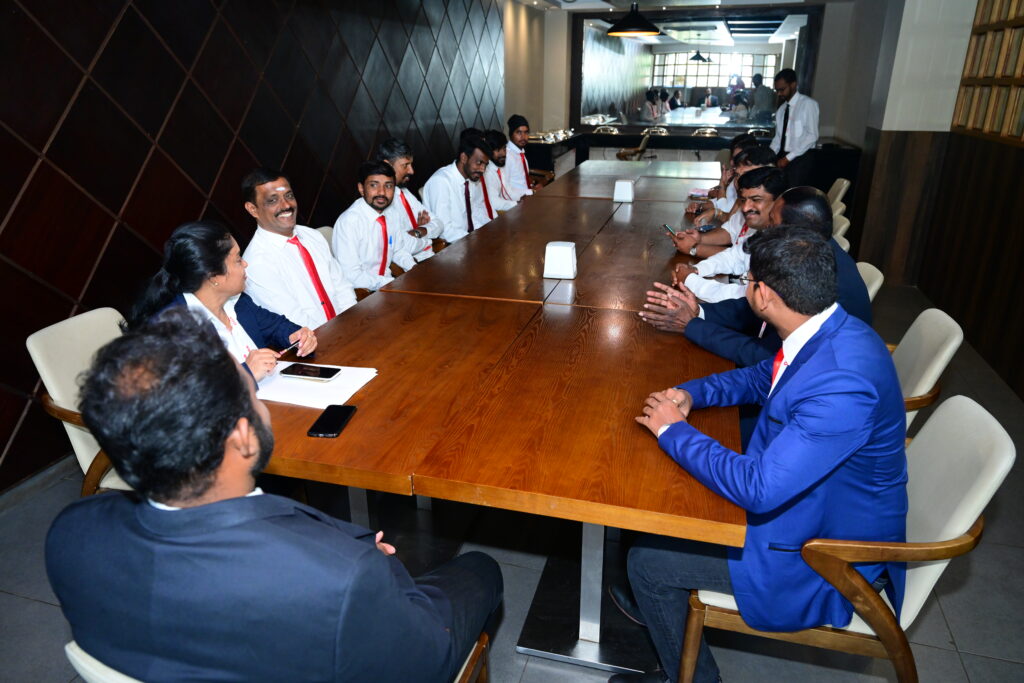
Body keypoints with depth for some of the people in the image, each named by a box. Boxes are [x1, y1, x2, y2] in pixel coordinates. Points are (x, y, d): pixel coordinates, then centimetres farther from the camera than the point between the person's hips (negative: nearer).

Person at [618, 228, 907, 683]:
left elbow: (757, 489, -36)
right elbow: (760, 378, 12)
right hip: (801, 495, 9)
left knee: (646, 561, -6)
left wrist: (674, 430, -22)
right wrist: (690, 393, -6)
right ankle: (661, 605, 37)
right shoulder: (831, 333, -6)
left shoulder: (841, 384, -37)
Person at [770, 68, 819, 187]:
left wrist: (789, 157, -16)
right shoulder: (781, 109, 11)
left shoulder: (808, 104, -7)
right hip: (783, 159, 6)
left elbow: (812, 136, -13)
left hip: (800, 160, -6)